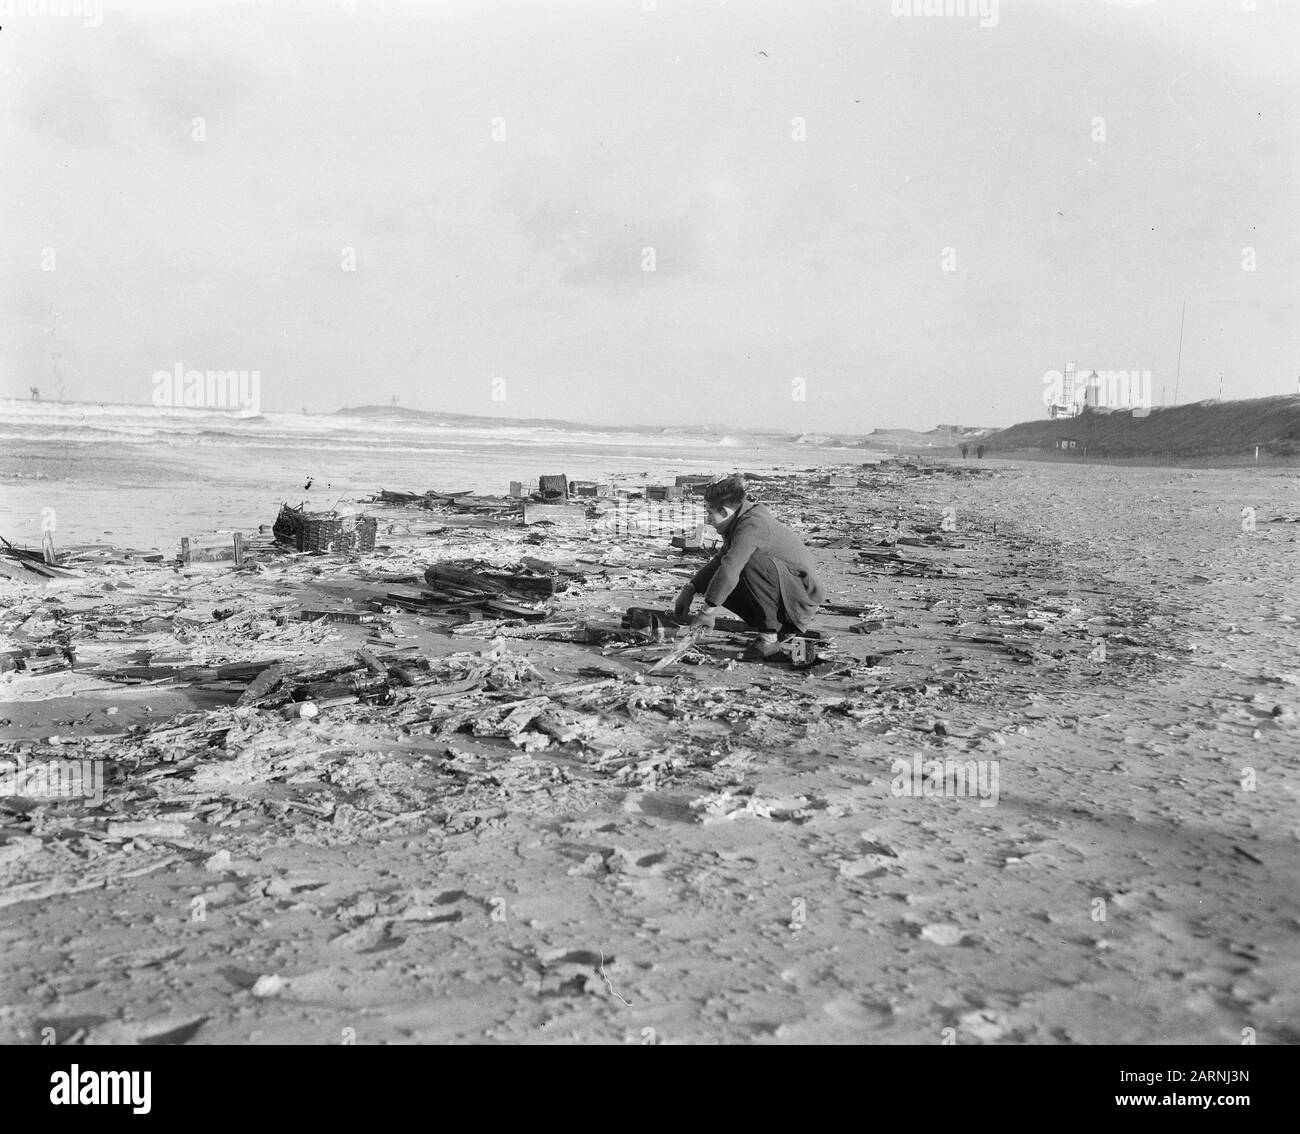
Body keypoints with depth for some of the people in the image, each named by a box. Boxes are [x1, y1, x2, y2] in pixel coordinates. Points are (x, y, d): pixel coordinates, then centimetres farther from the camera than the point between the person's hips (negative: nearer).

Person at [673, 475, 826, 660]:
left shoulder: (752, 525, -24)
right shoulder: (742, 522, 8)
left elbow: (729, 568, -35)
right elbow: (721, 560, 19)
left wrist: (709, 611, -32)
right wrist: (690, 589, 10)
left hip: (803, 595, -10)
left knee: (754, 563, -34)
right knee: (716, 583, 6)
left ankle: (769, 637, -20)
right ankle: (781, 627, 12)